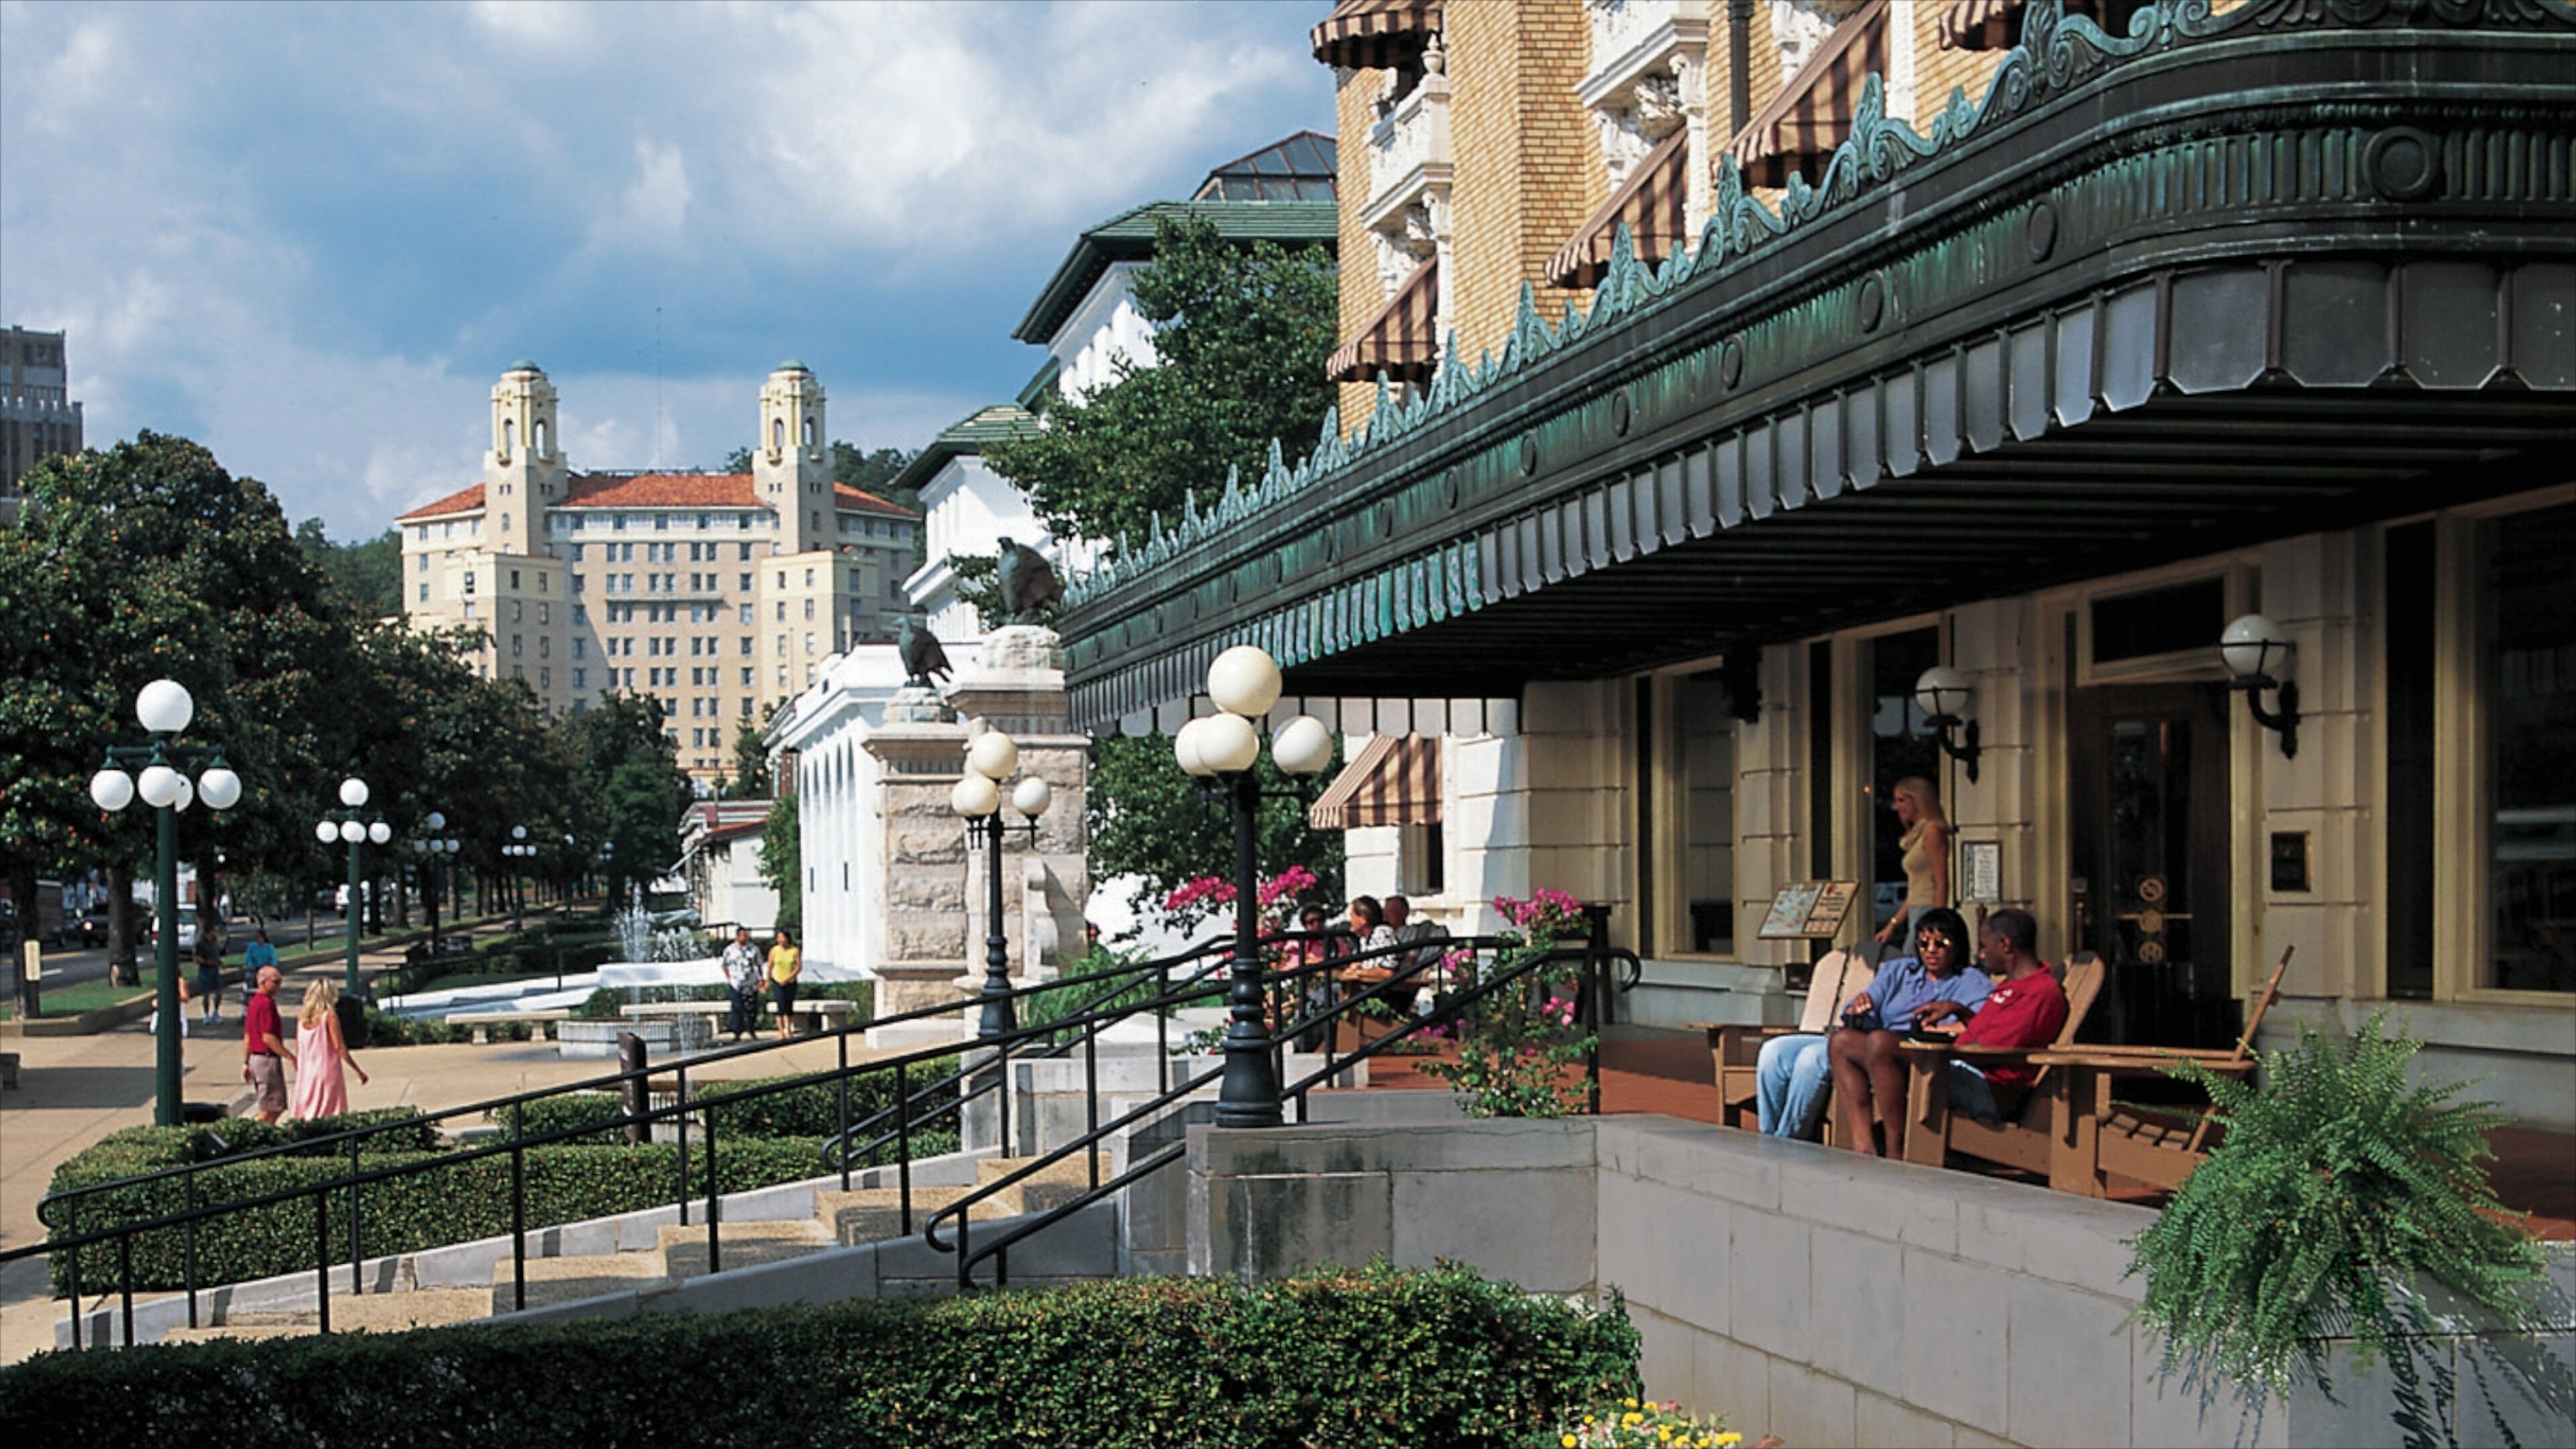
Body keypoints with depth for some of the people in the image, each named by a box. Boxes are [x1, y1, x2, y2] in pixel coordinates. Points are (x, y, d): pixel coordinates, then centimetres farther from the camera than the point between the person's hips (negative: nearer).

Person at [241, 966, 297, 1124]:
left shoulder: (254, 1002, 15)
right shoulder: (266, 1004, -17)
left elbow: (247, 1037, 19)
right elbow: (268, 1038, -21)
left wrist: (246, 1063, 22)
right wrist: (290, 1055, -15)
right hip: (268, 1059, -10)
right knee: (270, 1109, -4)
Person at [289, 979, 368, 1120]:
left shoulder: (302, 1017, 6)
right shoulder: (329, 1016, -10)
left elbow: (298, 1049, 11)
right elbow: (339, 1047, -14)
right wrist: (358, 1071, -9)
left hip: (306, 1075, 6)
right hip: (327, 1073, -6)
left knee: (306, 1118, 10)